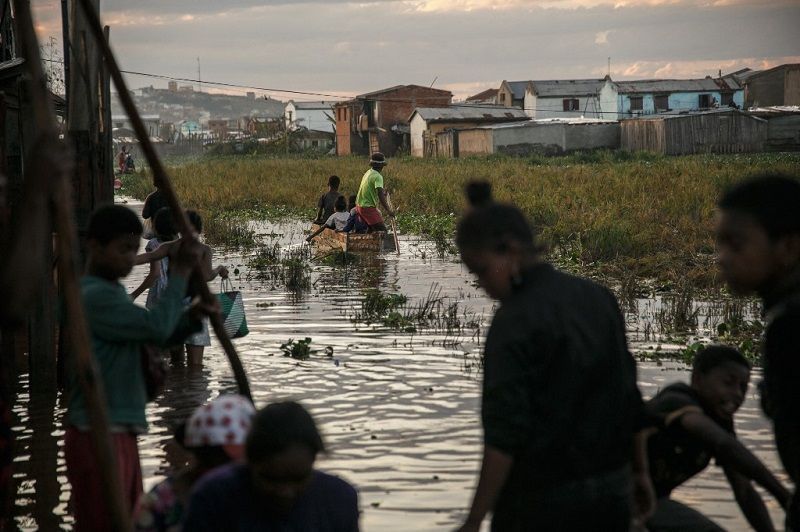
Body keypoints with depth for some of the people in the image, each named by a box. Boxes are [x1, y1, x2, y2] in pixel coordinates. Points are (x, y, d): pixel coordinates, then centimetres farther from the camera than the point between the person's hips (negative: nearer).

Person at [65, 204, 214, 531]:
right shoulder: (93, 296, -16)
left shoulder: (113, 292, 16)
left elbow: (158, 337, 18)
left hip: (121, 434, 10)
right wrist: (181, 271, -12)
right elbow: (157, 327, -21)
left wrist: (191, 317, -1)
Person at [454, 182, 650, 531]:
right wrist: (640, 470, 22)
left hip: (542, 502, -7)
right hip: (612, 492, 7)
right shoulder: (598, 297, 6)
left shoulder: (515, 322, -16)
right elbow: (629, 397, 13)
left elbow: (504, 435, -21)